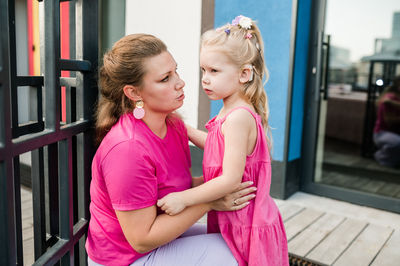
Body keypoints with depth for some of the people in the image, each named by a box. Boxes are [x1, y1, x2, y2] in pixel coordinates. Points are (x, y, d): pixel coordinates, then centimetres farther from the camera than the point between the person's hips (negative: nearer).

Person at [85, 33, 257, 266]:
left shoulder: (174, 125, -5)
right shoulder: (127, 148, -31)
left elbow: (185, 184, 4)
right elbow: (142, 240, -26)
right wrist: (209, 201, -25)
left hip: (157, 237, 8)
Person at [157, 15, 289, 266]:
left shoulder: (238, 117, -25)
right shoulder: (231, 111, 5)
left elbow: (231, 179, -27)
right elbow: (221, 145, 19)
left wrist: (183, 198, -23)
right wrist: (186, 130, 16)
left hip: (244, 224, -9)